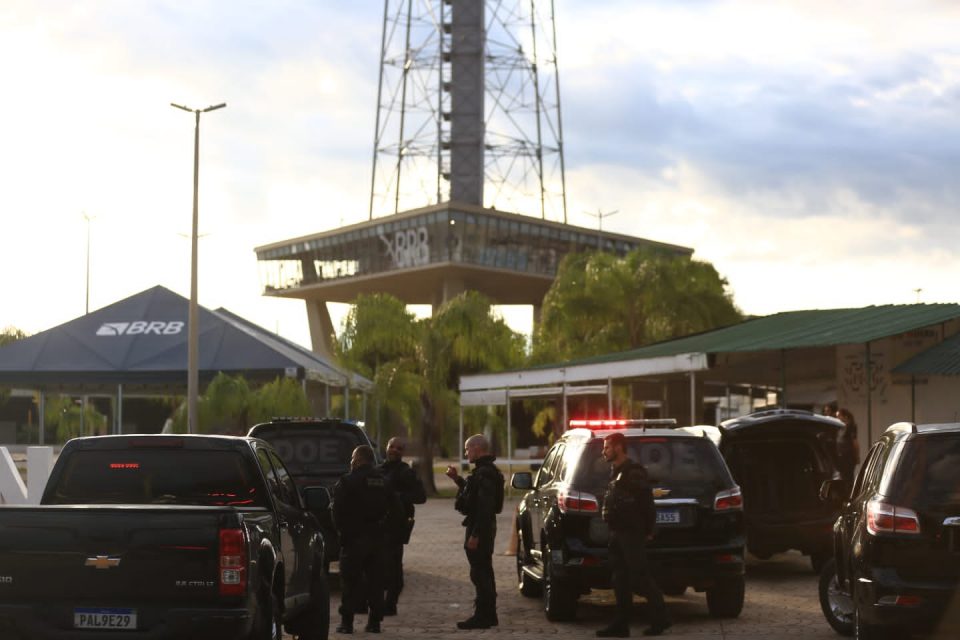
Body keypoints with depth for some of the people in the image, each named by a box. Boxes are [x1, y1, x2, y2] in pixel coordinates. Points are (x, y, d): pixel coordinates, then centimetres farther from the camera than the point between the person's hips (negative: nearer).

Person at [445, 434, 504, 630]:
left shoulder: (484, 474, -20)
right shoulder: (485, 471, 14)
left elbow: (485, 507, -26)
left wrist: (475, 535, -26)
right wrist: (457, 479, 26)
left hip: (480, 528, -11)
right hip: (484, 528, 11)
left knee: (479, 573, -7)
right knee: (484, 573, 17)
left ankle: (482, 617, -5)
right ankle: (488, 615, 25)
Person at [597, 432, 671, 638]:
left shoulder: (633, 472, -12)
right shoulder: (616, 473, 18)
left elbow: (646, 503, -15)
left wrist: (648, 530, -14)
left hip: (632, 534, -9)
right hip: (618, 534, 9)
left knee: (640, 578, -7)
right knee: (620, 581, 7)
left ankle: (660, 618, 3)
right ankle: (621, 624, 8)